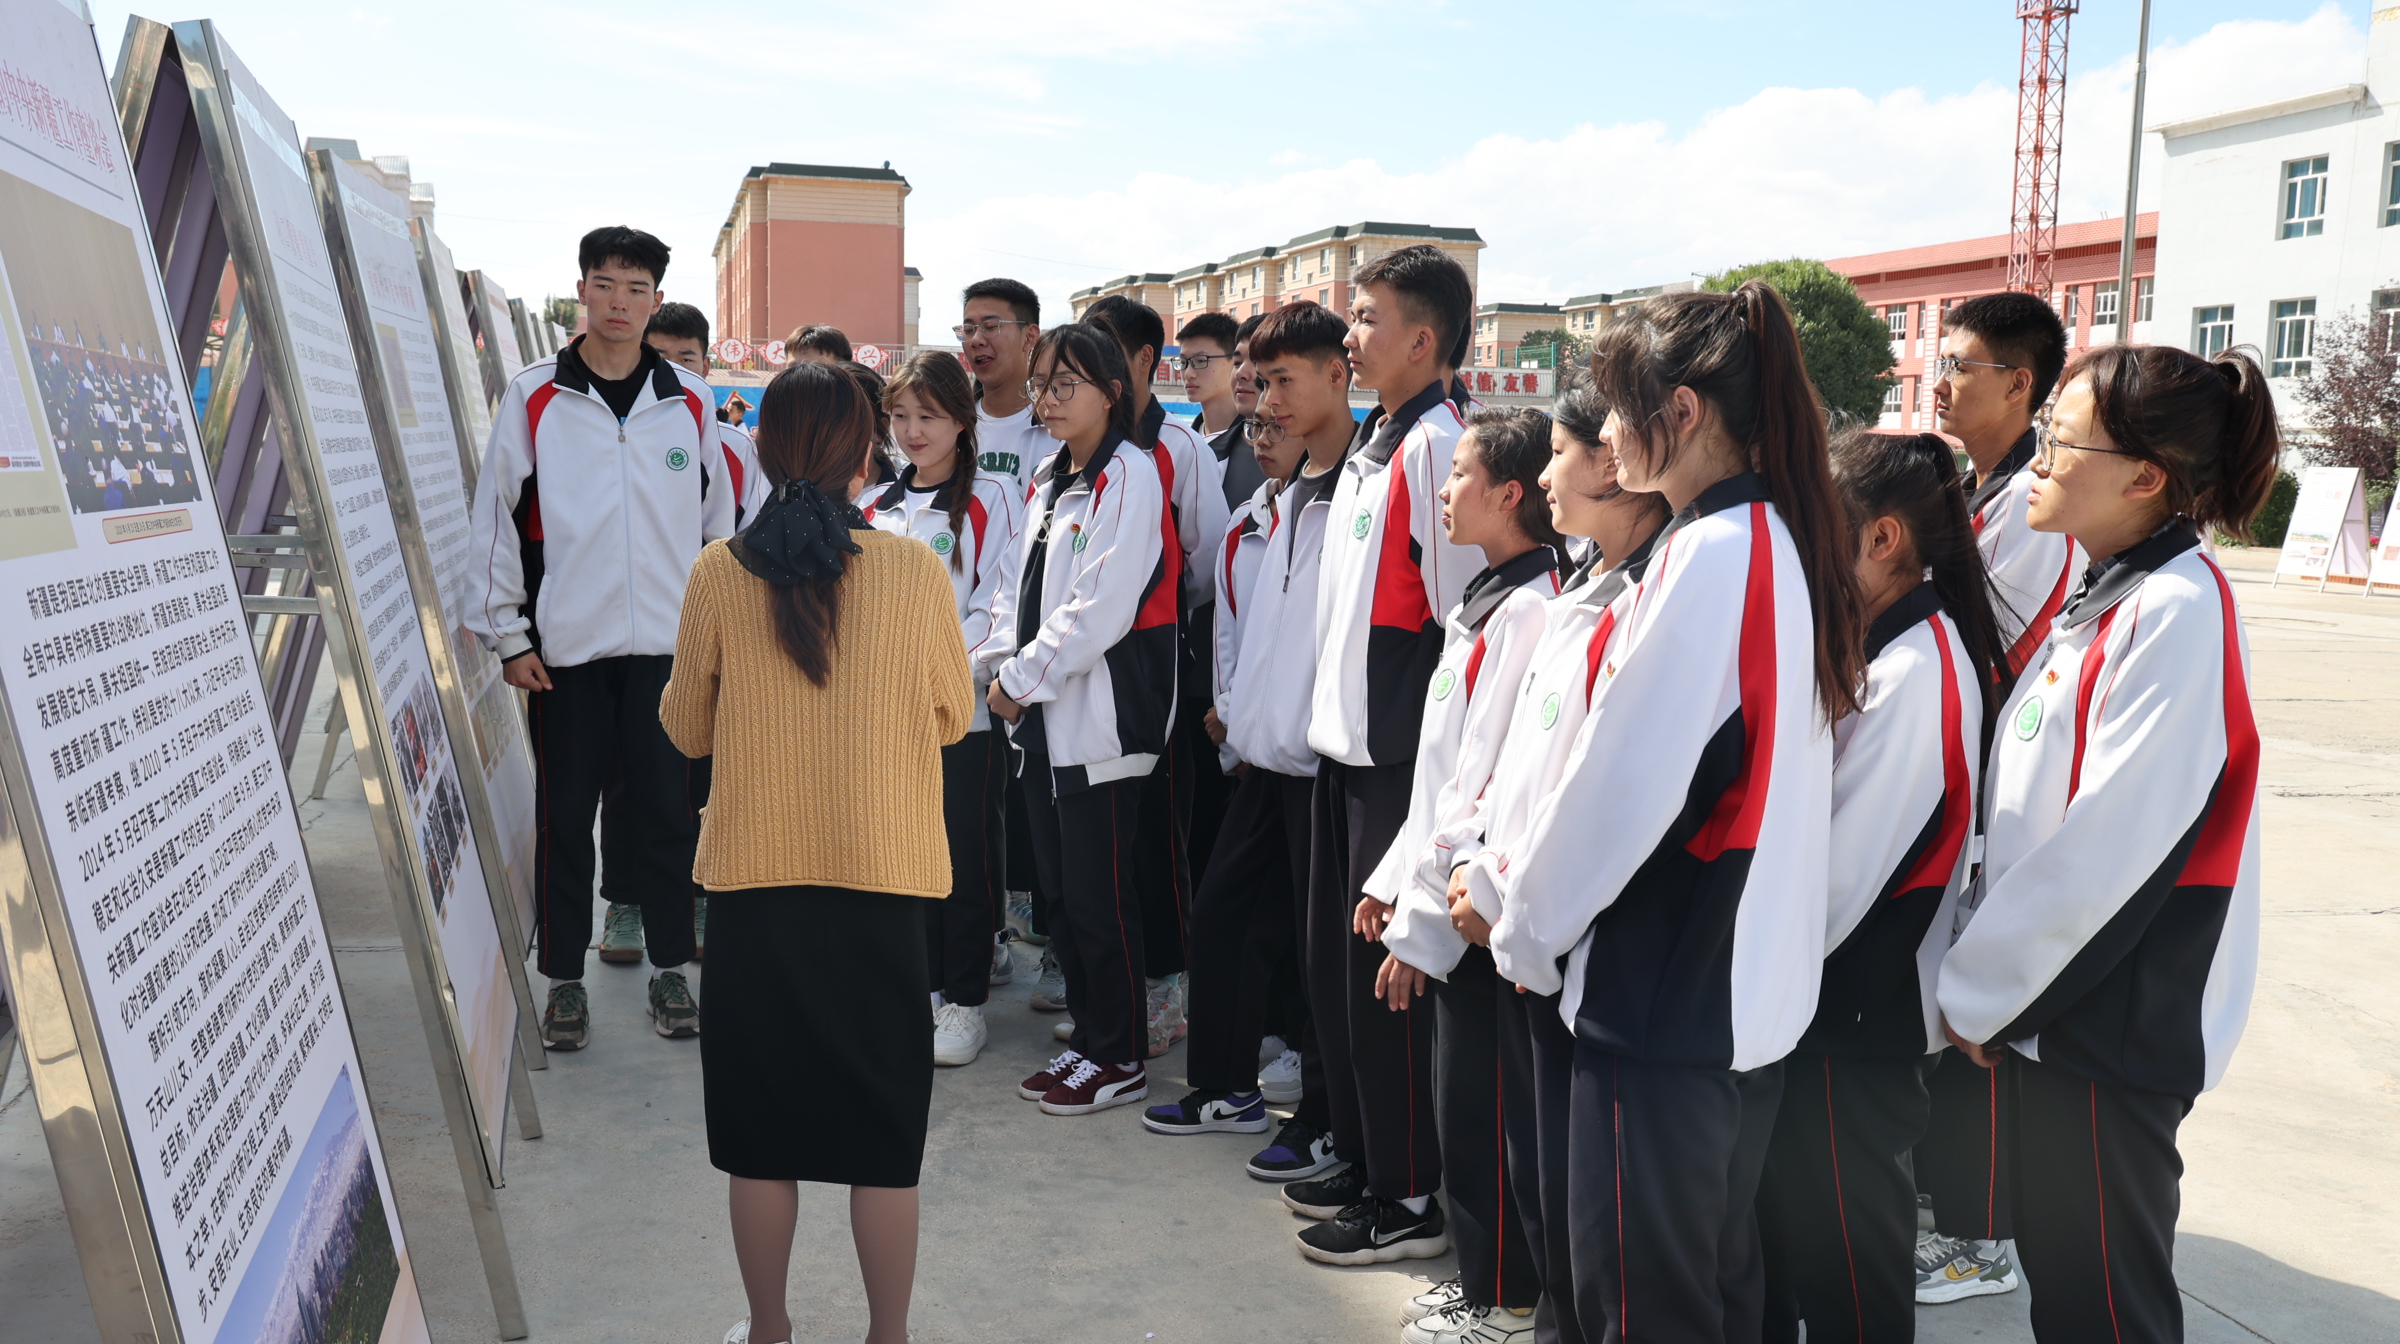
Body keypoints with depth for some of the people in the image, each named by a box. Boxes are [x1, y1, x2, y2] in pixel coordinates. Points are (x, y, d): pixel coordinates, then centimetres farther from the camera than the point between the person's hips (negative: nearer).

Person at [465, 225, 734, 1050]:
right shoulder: (534, 398, 1)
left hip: (667, 642, 1)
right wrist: (507, 634, -2)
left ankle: (670, 968, 19)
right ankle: (564, 979, 17)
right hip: (564, 647, -1)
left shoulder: (689, 402, 7)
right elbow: (496, 518, 2)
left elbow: (718, 520, 12)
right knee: (565, 816, 5)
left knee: (666, 808, 5)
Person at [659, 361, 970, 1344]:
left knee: (760, 1134, 14)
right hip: (882, 882, -1)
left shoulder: (719, 573, -6)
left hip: (755, 885, 1)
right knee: (884, 1134, 11)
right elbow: (953, 718, 4)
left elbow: (686, 729, 5)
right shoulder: (915, 572, -8)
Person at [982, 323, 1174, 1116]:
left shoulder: (1128, 476, -11)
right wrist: (1003, 663, 0)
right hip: (1043, 720, 9)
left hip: (1100, 720, -8)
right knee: (1058, 891, 13)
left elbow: (1099, 607, -18)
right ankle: (1088, 1039, 26)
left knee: (1099, 895, -1)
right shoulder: (1050, 482, 16)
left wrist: (1022, 679, -12)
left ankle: (1120, 1059, 12)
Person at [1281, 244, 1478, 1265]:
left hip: (1397, 752, -9)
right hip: (1343, 741, 9)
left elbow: (1464, 614, -16)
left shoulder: (1437, 445, -14)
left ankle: (1411, 1199, 13)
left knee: (1382, 970, -2)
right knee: (1333, 961, 16)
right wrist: (1329, 711, 18)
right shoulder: (1372, 443, 15)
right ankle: (1361, 1161, 31)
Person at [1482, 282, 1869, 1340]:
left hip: (1664, 991, -9)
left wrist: (1525, 930, -3)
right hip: (1750, 982, 9)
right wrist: (1527, 876, 13)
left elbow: (1621, 784, -19)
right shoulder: (1783, 541, 9)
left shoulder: (1710, 555, -19)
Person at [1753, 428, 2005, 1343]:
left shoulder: (1919, 674, -21)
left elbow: (1837, 873, -22)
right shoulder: (1869, 645, 7)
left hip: (1853, 1028, -8)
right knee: (1777, 1240, 20)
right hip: (1804, 1007, 8)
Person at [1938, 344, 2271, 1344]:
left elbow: (2113, 844, -22)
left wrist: (1980, 990, -13)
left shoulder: (2178, 611, -19)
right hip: (2049, 1000, 8)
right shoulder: (2105, 595, 10)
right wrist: (1985, 976, 12)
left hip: (2114, 1025, -8)